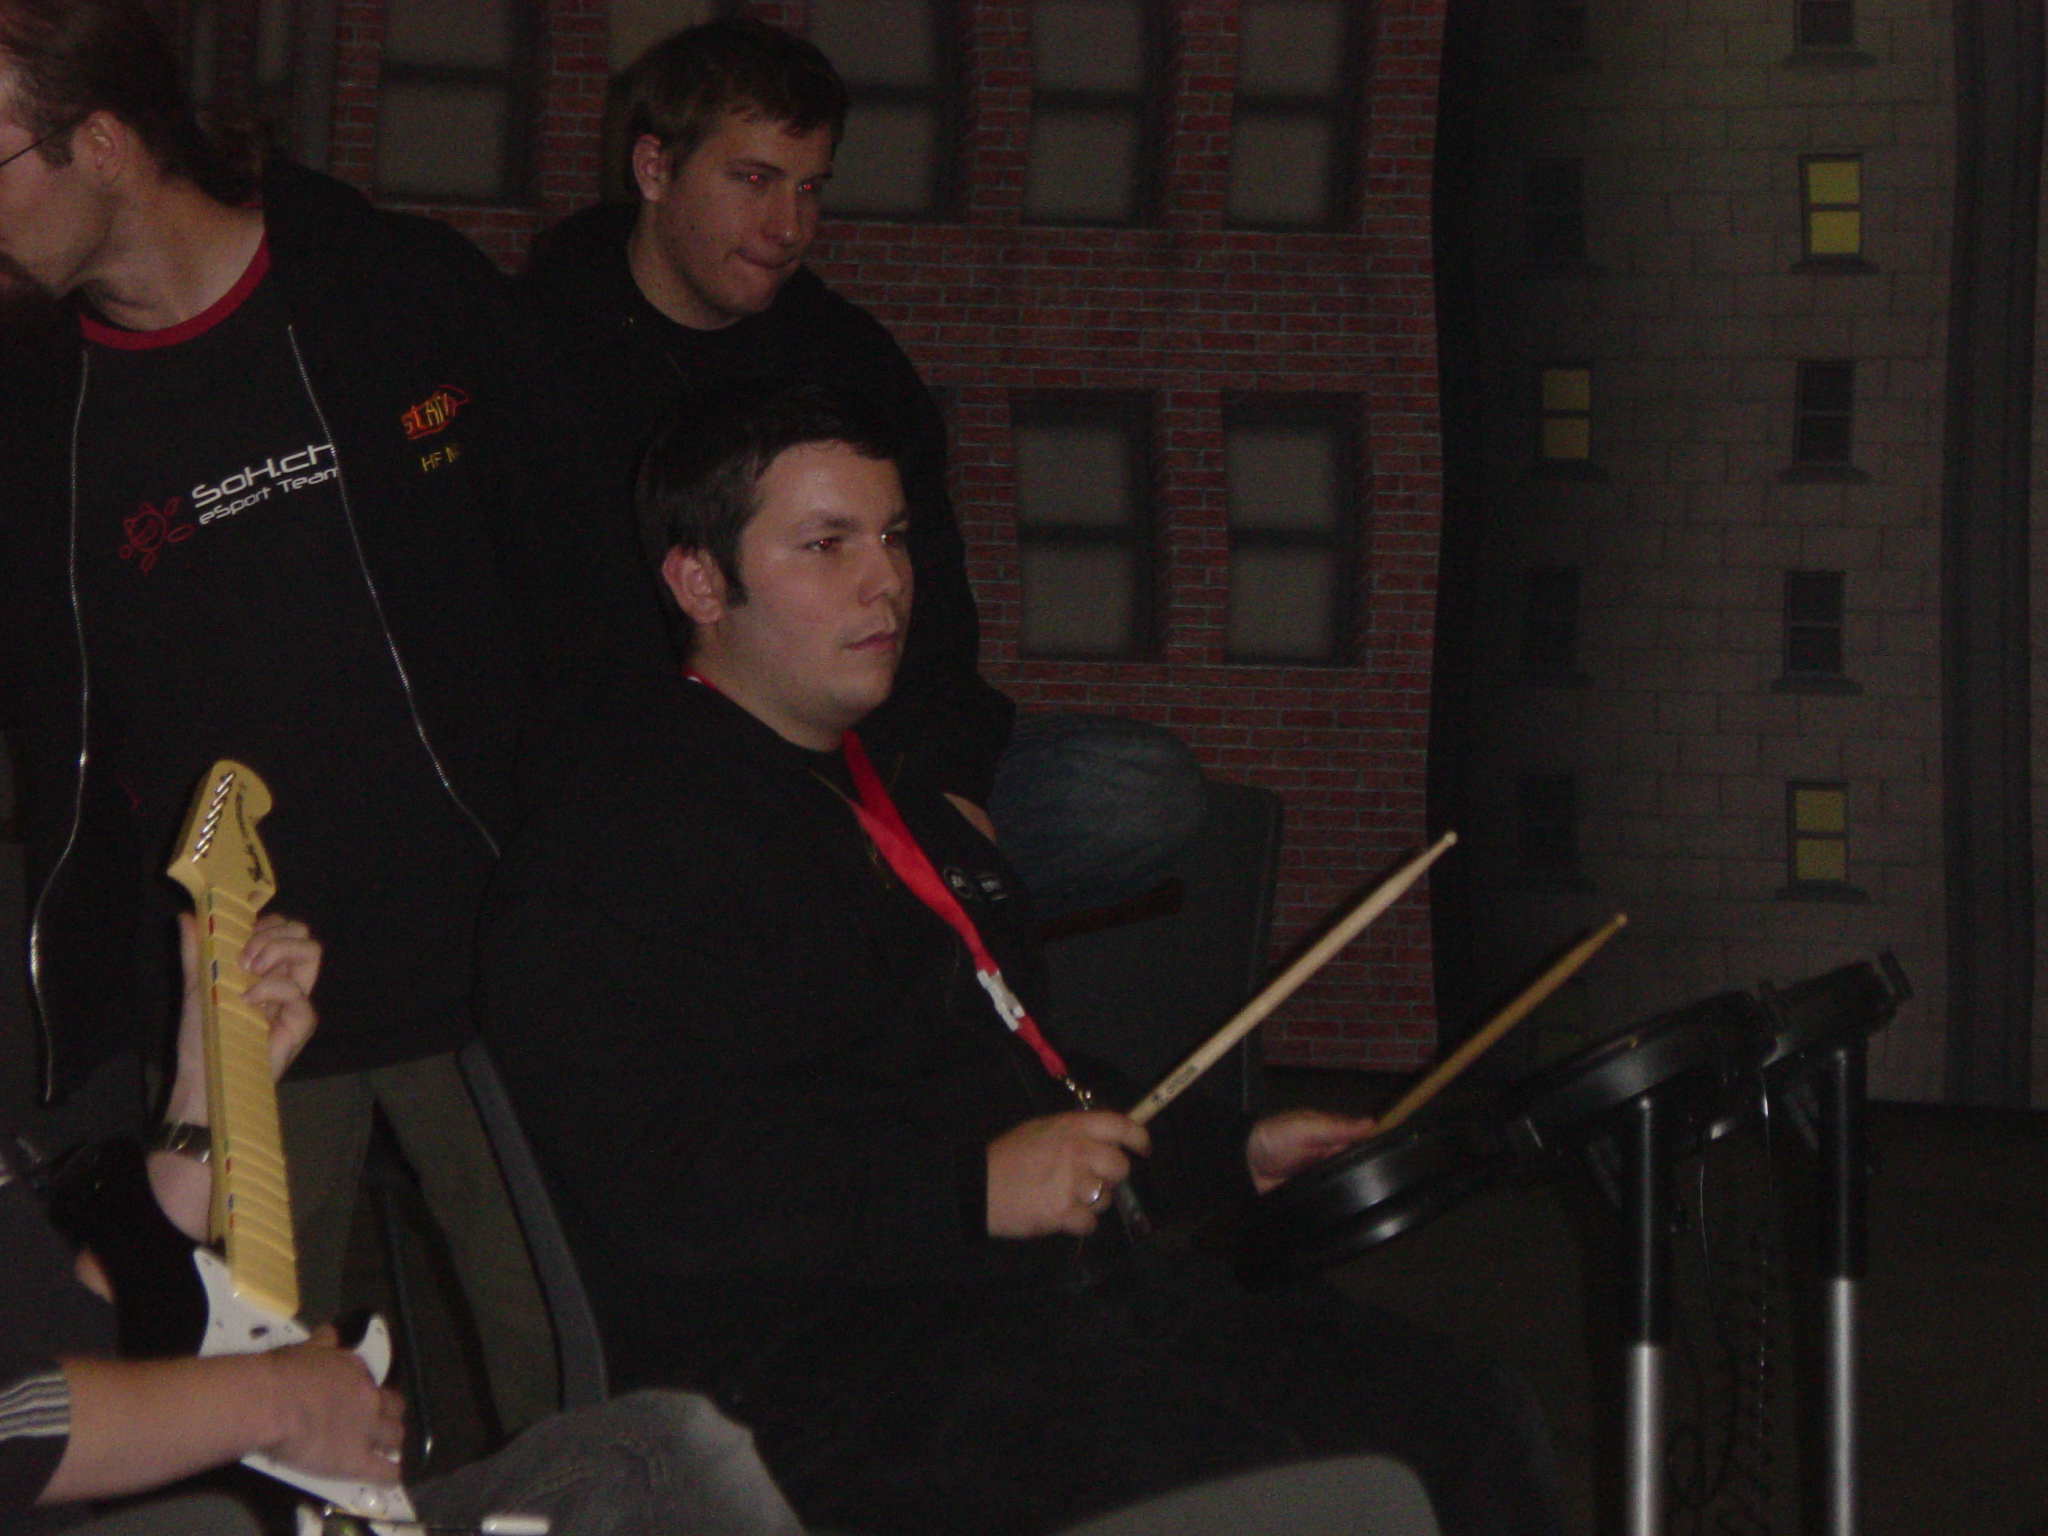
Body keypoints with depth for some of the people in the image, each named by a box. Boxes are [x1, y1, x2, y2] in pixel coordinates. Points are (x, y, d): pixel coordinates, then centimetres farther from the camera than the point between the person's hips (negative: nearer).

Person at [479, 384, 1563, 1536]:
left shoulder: (897, 796, 25)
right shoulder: (608, 853, -7)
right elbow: (658, 1191, -19)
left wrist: (1228, 1157, 25)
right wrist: (972, 1190, -23)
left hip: (1059, 1286, 9)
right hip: (819, 1375, -9)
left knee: (1481, 1439, -8)